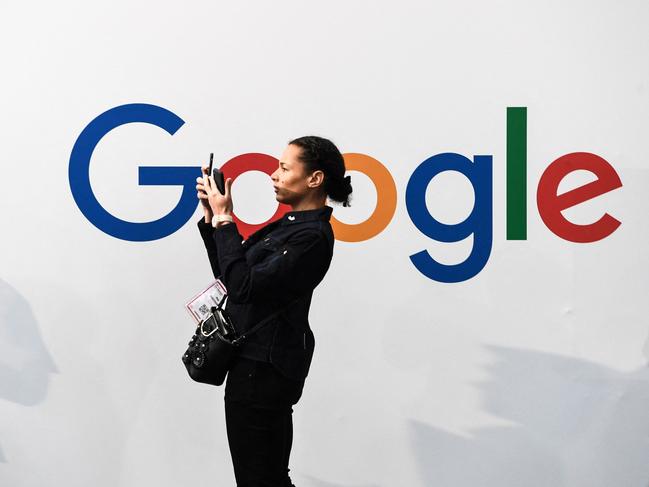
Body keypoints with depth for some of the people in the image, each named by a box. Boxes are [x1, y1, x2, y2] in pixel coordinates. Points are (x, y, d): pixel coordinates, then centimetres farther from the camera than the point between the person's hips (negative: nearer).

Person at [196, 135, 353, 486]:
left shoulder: (312, 237, -19)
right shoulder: (290, 224, 11)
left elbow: (243, 286, -25)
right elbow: (229, 274, 14)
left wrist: (224, 220, -18)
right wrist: (211, 217, 5)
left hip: (263, 368, -10)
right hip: (260, 359, 10)